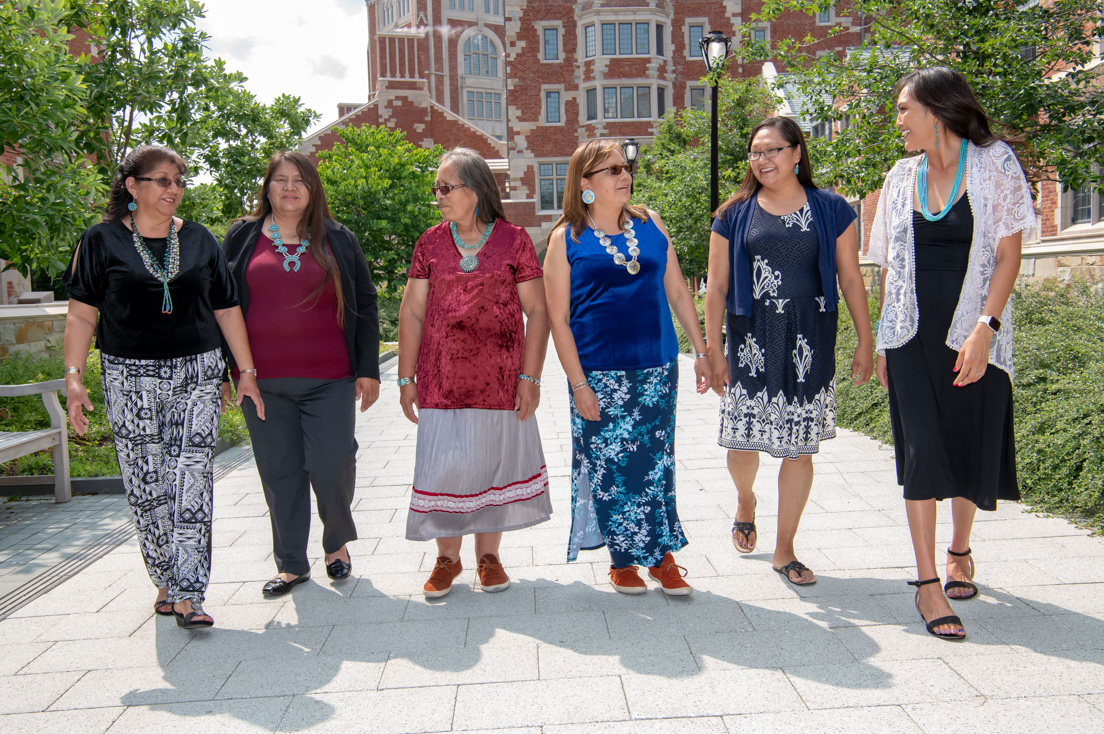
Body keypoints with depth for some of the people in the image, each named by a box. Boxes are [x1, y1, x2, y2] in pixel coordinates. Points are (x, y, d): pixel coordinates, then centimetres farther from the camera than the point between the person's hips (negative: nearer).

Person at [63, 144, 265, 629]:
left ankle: (187, 594, -6)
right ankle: (166, 583, 20)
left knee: (191, 482, -8)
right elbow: (81, 315, 1)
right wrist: (74, 377, -10)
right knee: (146, 487, 3)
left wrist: (247, 373, 9)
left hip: (198, 375, 1)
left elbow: (227, 310, 12)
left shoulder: (200, 240, 10)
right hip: (131, 378, -1)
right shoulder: (102, 242, 4)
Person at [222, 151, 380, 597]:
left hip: (328, 379, -1)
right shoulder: (241, 238, 10)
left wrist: (368, 368, 2)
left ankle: (337, 543, 23)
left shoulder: (337, 240, 8)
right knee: (279, 472, 7)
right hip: (262, 381, 2)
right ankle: (291, 564, 22)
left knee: (331, 465, -6)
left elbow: (365, 303, 9)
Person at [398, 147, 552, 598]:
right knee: (443, 465, 3)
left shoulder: (513, 240, -1)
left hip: (498, 381, -1)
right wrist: (406, 378, 3)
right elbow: (411, 312, 7)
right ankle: (447, 557, 22)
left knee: (494, 461, 8)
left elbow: (537, 311, -1)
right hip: (442, 382, 2)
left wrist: (530, 377, -7)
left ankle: (488, 554, 25)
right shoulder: (431, 243, 6)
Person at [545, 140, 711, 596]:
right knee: (611, 467, 4)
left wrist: (701, 351, 10)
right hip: (600, 374, -3)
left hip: (658, 368, 3)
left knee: (657, 464, 9)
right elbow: (558, 319, -5)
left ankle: (661, 555, 23)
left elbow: (678, 292, 13)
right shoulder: (566, 239, -2)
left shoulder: (650, 224, 9)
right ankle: (623, 559, 22)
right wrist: (578, 384, -10)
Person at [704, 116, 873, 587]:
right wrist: (714, 350, -2)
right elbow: (716, 288, 4)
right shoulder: (734, 215, 4)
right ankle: (745, 502, 37)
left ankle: (784, 550, 20)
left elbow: (851, 280, 6)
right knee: (743, 442, 0)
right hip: (751, 341, 0)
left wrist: (866, 342, 3)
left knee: (799, 447, 4)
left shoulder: (831, 210, 3)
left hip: (809, 344, 0)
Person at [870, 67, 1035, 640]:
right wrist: (884, 339, 7)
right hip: (913, 332, 2)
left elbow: (1008, 253, -6)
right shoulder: (903, 176, 10)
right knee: (922, 448, -5)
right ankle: (926, 582, 0)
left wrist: (985, 328, -17)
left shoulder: (994, 163, -1)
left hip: (973, 333, -2)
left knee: (972, 446, 6)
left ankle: (959, 553, 32)